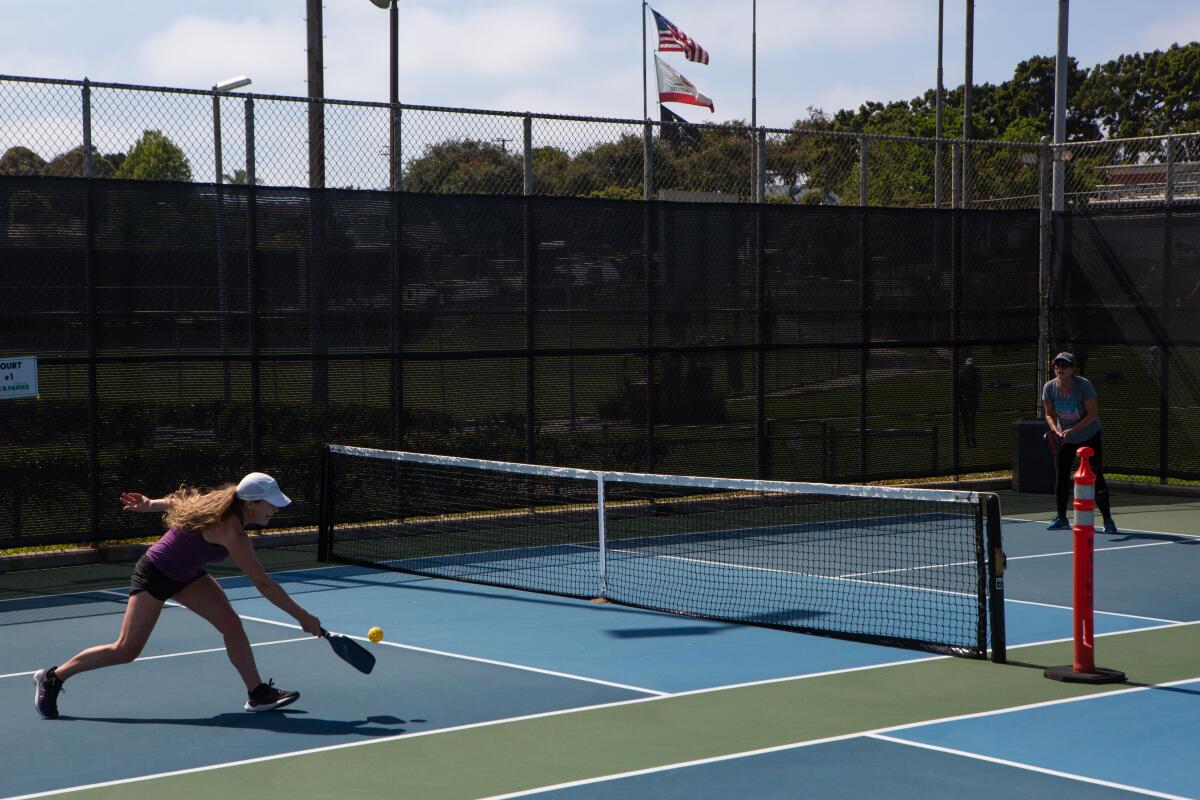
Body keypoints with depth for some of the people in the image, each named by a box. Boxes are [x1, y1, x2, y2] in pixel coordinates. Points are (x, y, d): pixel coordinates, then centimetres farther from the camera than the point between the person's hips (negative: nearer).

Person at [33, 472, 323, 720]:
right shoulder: (231, 531, -35)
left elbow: (184, 500, 6)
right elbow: (264, 584, -34)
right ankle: (52, 678, 14)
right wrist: (303, 617, -30)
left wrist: (150, 505, 17)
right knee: (125, 651, -3)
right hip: (154, 574, -9)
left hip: (185, 575, 9)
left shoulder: (224, 501, -10)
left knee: (230, 622, -6)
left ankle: (257, 693, -2)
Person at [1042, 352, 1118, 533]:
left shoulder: (1084, 385, -24)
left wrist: (1072, 430, -30)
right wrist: (1056, 430, -22)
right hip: (1064, 438, 4)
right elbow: (1050, 415, -2)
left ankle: (1108, 520, -2)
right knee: (1061, 476, 4)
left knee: (1096, 478, -9)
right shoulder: (1049, 388, -12)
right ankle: (1061, 518, 18)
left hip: (1089, 436, -4)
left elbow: (1092, 414, -22)